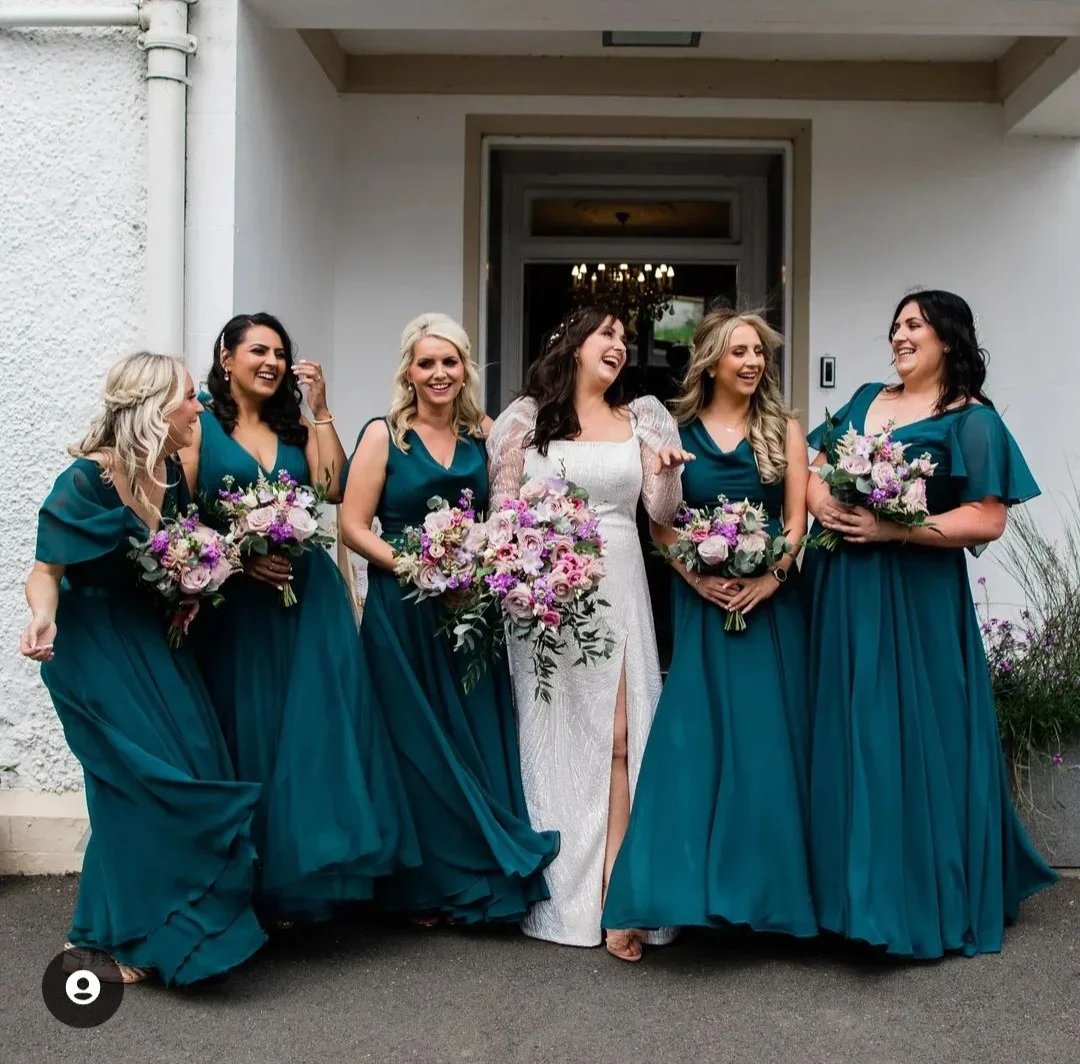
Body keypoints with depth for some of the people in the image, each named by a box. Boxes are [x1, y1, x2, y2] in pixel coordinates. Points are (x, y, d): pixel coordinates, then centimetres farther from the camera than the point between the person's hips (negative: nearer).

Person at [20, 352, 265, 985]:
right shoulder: (89, 479, -18)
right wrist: (44, 619, -35)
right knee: (146, 782, -7)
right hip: (97, 648, -7)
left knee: (195, 773, 4)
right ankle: (134, 938, 11)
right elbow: (47, 571, -16)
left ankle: (191, 921, 21)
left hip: (157, 641, 7)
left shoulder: (172, 472, 1)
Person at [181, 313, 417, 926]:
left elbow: (334, 489, -3)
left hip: (309, 596, 3)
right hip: (237, 599, -3)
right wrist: (238, 555, -16)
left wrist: (321, 411, -3)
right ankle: (260, 881, 17)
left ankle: (309, 871, 15)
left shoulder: (297, 427, 13)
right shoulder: (200, 426, 2)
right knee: (250, 732, 3)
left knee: (316, 726, 1)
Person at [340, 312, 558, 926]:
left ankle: (489, 880, 21)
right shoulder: (383, 435, -3)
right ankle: (430, 887, 17)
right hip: (405, 611, -3)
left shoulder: (483, 433, 8)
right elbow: (354, 526, -7)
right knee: (420, 746, 2)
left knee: (481, 741, 6)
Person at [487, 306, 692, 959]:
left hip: (617, 588, 1)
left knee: (617, 738, -7)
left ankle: (612, 896, -5)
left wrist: (668, 469, -11)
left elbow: (663, 514, 7)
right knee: (551, 735, 3)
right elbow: (501, 506, 6)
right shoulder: (527, 417, 8)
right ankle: (558, 888, 15)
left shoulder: (640, 420, 13)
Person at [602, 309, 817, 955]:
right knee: (695, 738, -3)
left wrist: (771, 575, -13)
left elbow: (797, 519, 3)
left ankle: (768, 888, 15)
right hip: (701, 603, 0)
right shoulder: (678, 432, 6)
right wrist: (696, 576, -12)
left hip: (771, 603, 0)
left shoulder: (784, 429, 7)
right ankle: (701, 884, 4)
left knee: (768, 740, 2)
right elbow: (661, 522, 3)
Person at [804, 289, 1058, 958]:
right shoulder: (866, 400, 15)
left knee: (913, 740, -1)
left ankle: (923, 902, 14)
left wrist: (894, 528, -19)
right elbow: (813, 469, 17)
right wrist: (821, 502, -5)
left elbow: (988, 521, -13)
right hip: (844, 591, 6)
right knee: (844, 733, 10)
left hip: (915, 599, -6)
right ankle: (852, 882, 24)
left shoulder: (971, 421, -5)